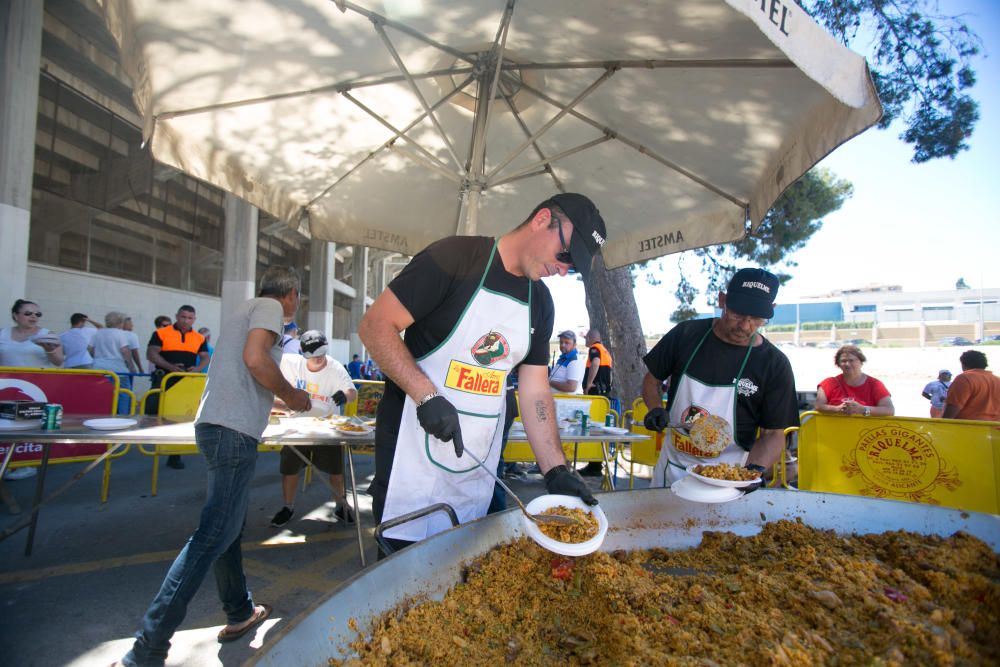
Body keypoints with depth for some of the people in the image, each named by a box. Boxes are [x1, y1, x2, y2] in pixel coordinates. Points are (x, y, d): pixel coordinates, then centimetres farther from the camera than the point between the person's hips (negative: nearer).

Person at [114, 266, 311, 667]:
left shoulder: (245, 310, 23)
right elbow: (255, 359, -20)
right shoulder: (270, 306, -4)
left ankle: (240, 613, 31)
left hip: (215, 424, 10)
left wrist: (279, 397, 30)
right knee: (214, 534, -7)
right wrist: (290, 395, -6)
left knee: (229, 525, 17)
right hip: (234, 430, -10)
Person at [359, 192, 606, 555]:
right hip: (413, 455, -5)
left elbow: (535, 392, 8)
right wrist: (428, 397, -23)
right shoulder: (455, 257, -11)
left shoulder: (540, 302, 8)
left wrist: (556, 471, -1)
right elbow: (375, 325, -14)